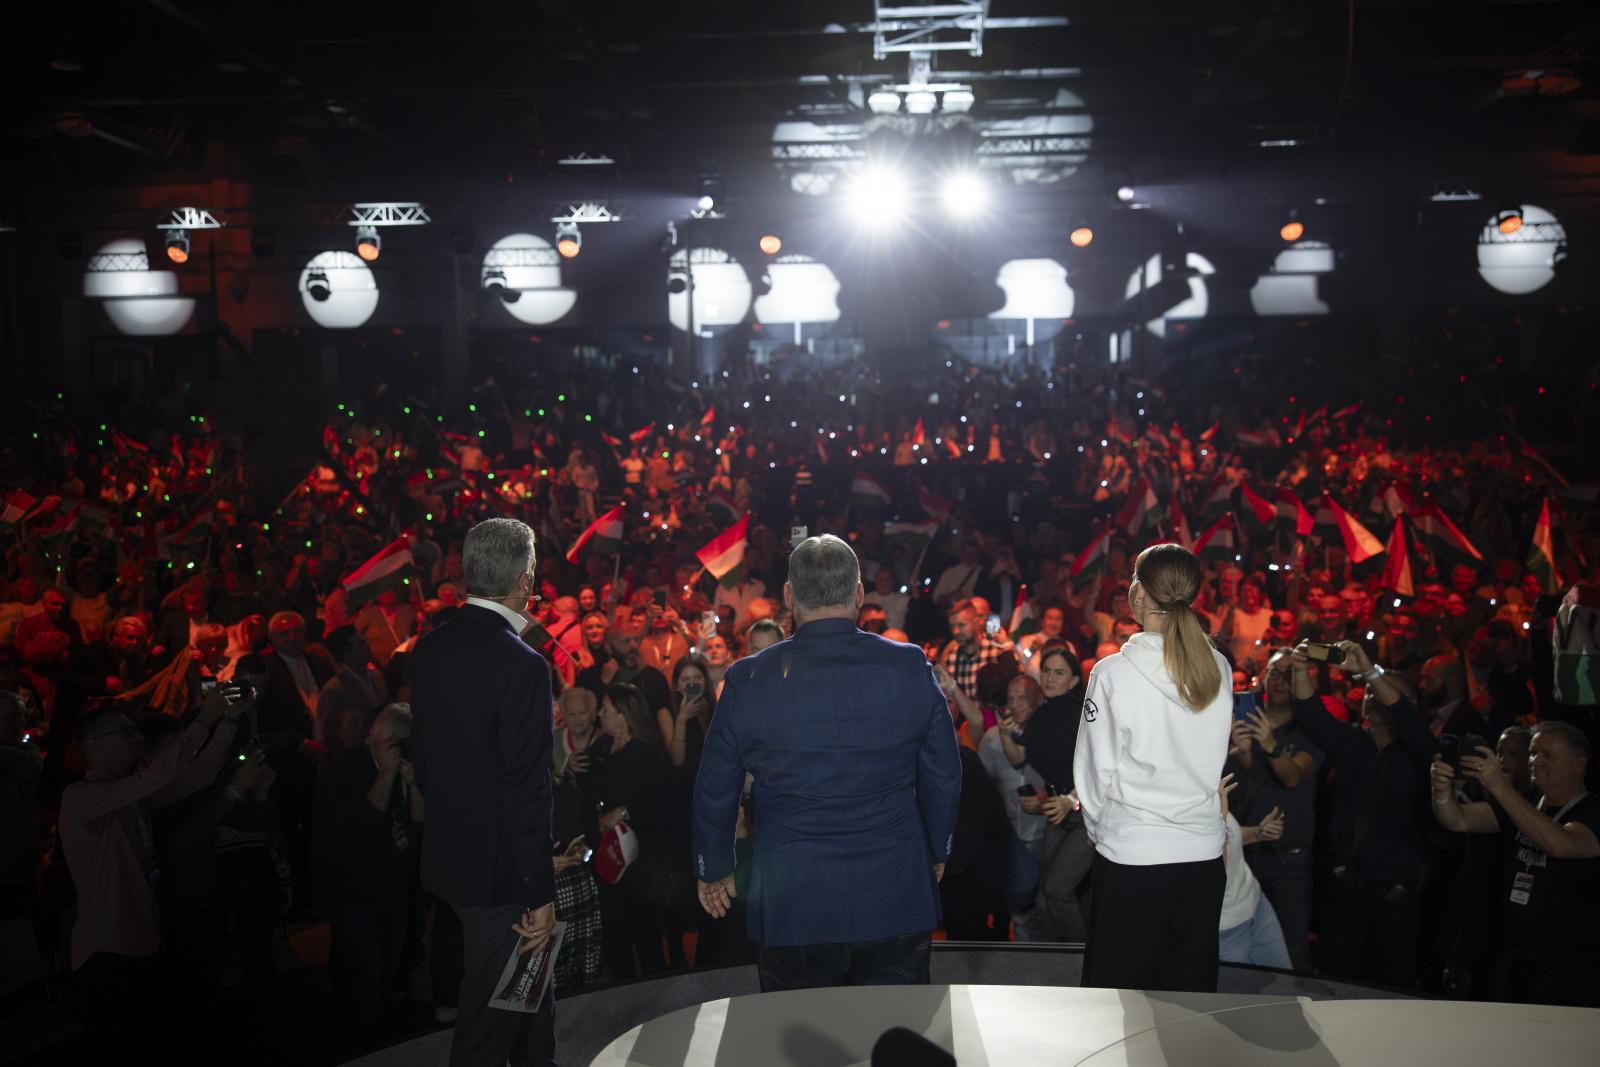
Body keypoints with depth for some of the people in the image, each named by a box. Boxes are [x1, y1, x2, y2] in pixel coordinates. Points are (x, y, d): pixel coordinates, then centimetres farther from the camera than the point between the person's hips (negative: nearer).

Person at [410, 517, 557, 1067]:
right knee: (491, 1004, 7)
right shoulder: (521, 665, -23)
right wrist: (542, 895, -15)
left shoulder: (431, 648, 1)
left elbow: (424, 758, 10)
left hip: (449, 852, 8)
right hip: (499, 867, -8)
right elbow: (528, 794, -22)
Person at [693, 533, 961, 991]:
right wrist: (938, 851, 23)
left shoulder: (748, 681, -7)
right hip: (896, 904, 1)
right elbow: (944, 777, 6)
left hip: (792, 910, 0)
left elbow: (714, 794, 4)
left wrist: (713, 872, 20)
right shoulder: (911, 669, -6)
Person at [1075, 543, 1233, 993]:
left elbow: (1096, 771, -6)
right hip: (1203, 850, 4)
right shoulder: (1220, 670, 1)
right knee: (1191, 986, 14)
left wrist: (1100, 829, 9)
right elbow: (1212, 760, 11)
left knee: (1121, 990, 7)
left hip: (1131, 853, -4)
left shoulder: (1114, 672, -12)